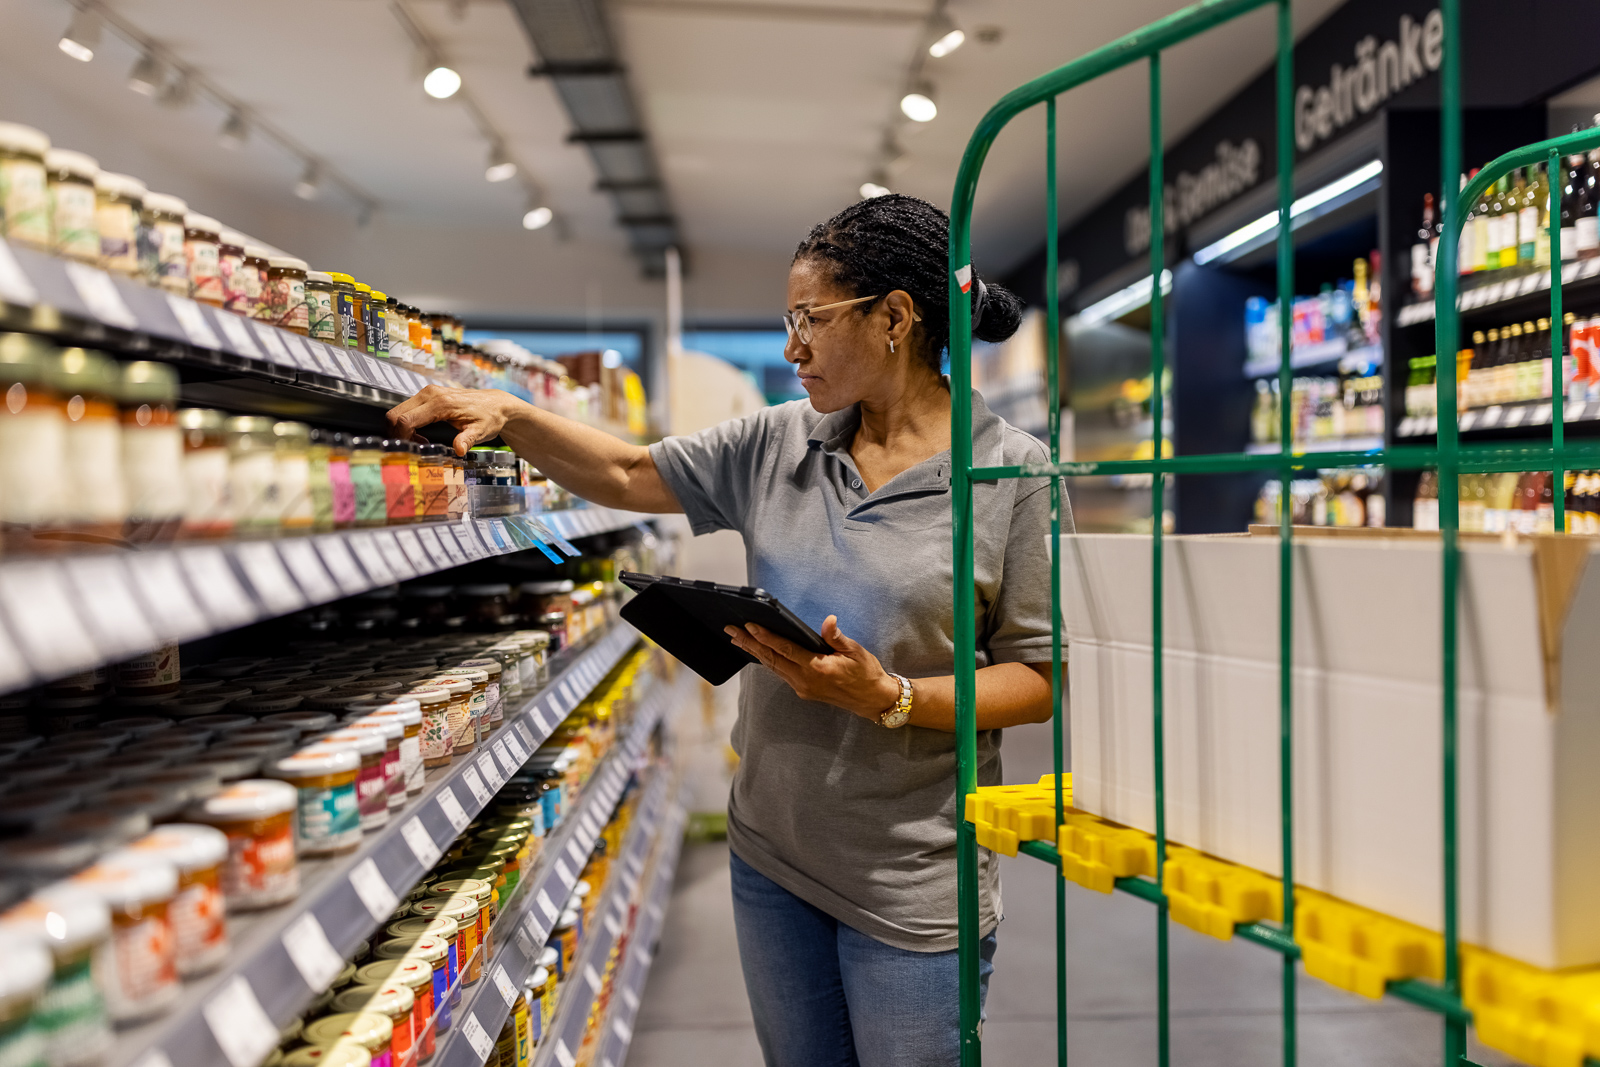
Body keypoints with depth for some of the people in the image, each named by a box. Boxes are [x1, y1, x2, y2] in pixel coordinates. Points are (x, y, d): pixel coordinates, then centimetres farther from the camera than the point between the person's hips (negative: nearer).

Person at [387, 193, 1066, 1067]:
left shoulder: (1014, 472, -12)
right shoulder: (777, 443, 3)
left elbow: (1038, 680, -11)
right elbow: (628, 475, 8)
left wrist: (889, 697, -24)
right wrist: (507, 415, -5)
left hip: (912, 884, -4)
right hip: (772, 851, 5)